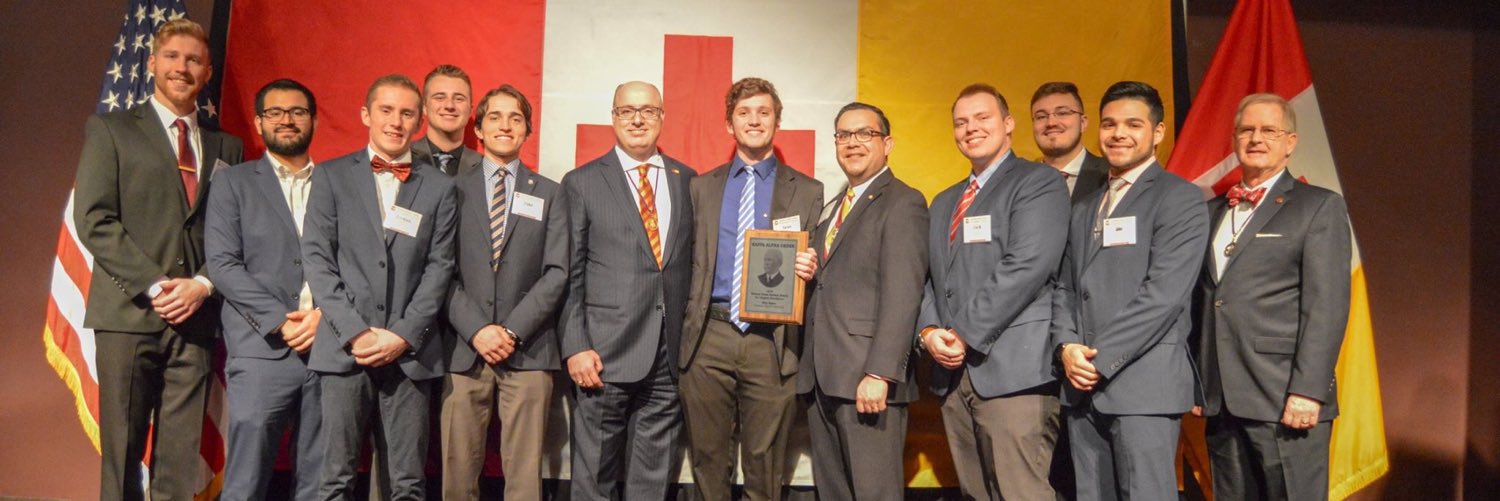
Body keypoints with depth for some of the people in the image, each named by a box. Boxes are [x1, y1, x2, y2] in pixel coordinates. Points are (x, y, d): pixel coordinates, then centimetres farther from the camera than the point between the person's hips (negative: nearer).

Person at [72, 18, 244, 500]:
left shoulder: (226, 147, 16)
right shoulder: (110, 129, 8)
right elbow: (93, 219, -2)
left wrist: (202, 285, -7)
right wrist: (153, 286, -12)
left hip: (195, 317, 2)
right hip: (129, 315, -2)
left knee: (181, 458, 3)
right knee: (122, 452, 1)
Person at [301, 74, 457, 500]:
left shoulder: (439, 186, 11)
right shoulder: (331, 176, 9)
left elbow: (439, 266, 5)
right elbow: (316, 258, 2)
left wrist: (404, 336, -6)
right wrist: (355, 332, -8)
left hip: (410, 352, 1)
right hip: (345, 348, -1)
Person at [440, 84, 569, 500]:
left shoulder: (549, 194, 12)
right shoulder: (452, 186, 9)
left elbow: (556, 273, 2)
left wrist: (513, 331, -8)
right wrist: (475, 330, -10)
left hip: (529, 352, 0)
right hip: (462, 349, 0)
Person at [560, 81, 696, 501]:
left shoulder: (686, 180, 9)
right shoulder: (582, 183, 2)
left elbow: (692, 260, 11)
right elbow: (570, 273, -1)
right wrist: (575, 347, -9)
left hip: (670, 353, 3)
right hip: (607, 351, -2)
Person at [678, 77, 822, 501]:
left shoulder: (807, 191, 7)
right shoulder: (702, 187, 13)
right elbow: (691, 263, 13)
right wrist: (686, 328, 5)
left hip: (772, 342, -1)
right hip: (709, 338, 2)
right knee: (708, 461, 10)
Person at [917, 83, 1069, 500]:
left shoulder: (1039, 182, 0)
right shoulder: (943, 203, 24)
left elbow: (1027, 266, -13)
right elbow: (929, 278, 18)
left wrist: (966, 333, -13)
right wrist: (929, 331, -2)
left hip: (1013, 370, -7)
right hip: (954, 373, 7)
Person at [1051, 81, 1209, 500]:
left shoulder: (1179, 198, -2)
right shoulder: (1084, 208, 20)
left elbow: (1164, 293, -13)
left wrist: (1101, 357, -13)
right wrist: (1067, 347, -3)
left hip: (1144, 383, -6)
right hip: (1082, 385, 6)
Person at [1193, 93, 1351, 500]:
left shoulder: (1319, 207, 2)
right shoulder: (1212, 211, 16)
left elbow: (1327, 306, -8)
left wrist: (1308, 391, -15)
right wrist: (1197, 381, 9)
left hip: (1286, 402, -5)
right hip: (1221, 402, 5)